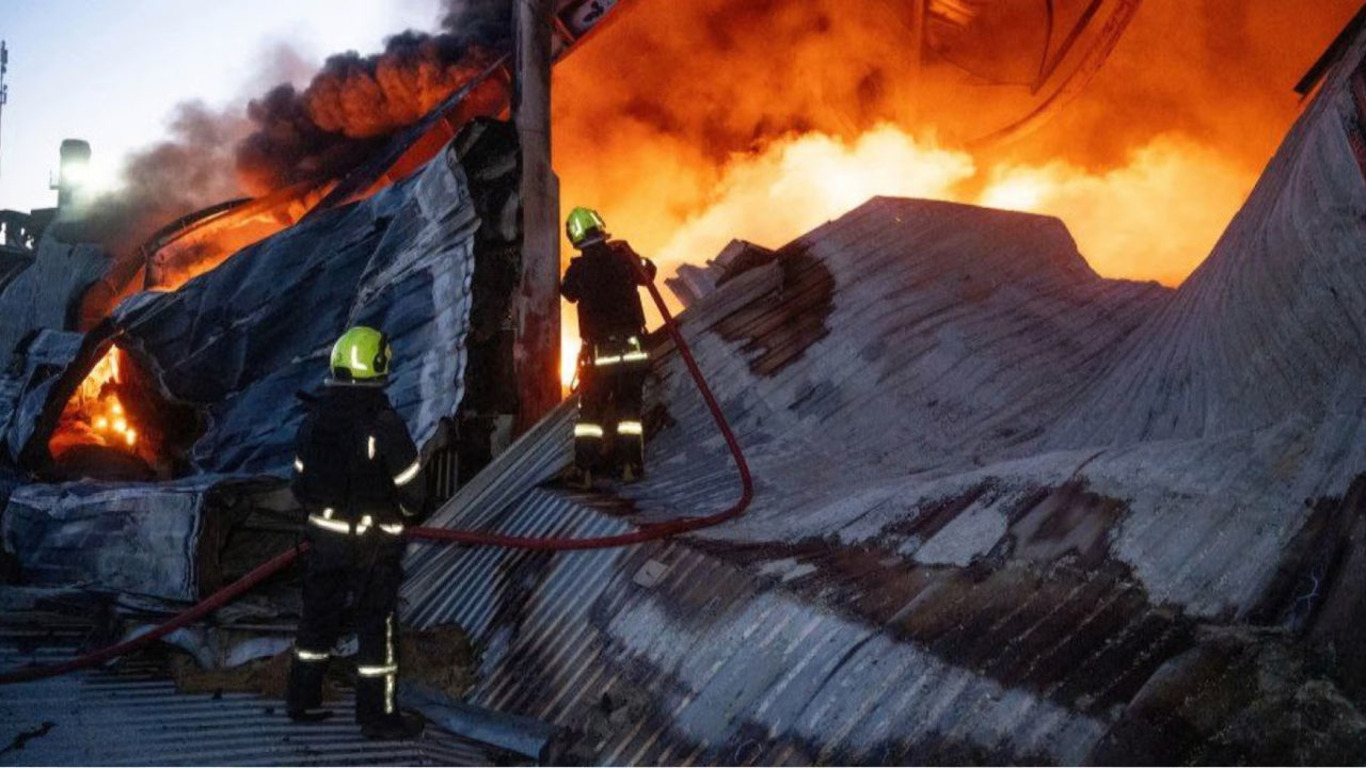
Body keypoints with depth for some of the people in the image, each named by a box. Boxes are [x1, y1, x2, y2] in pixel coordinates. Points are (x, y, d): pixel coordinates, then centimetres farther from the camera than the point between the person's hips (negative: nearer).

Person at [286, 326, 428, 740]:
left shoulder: (315, 419, -1)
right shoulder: (384, 423, -18)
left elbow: (301, 483, 7)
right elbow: (411, 488, -12)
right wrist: (405, 510, 10)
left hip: (324, 538, 5)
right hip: (373, 546, -5)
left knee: (318, 619, 18)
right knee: (377, 628, 4)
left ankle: (302, 701, 28)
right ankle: (378, 715, 10)